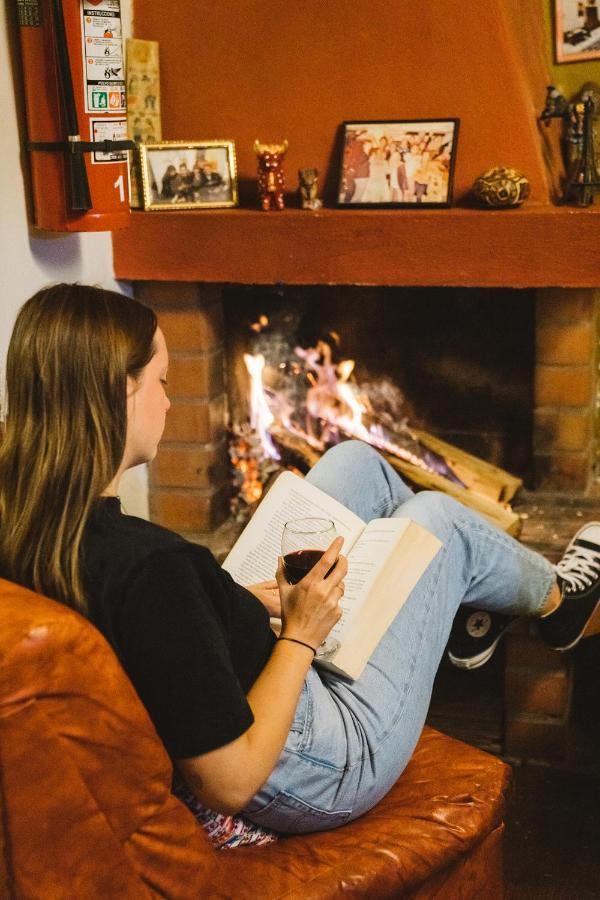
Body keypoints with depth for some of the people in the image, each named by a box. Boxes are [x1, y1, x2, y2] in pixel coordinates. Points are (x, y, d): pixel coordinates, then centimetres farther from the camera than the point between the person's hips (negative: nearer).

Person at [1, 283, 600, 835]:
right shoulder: (149, 565, -38)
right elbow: (230, 784, -32)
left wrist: (259, 601, 2)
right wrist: (300, 637, -23)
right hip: (317, 779, -8)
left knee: (355, 462, 14)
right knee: (436, 516, 8)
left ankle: (458, 599, 43)